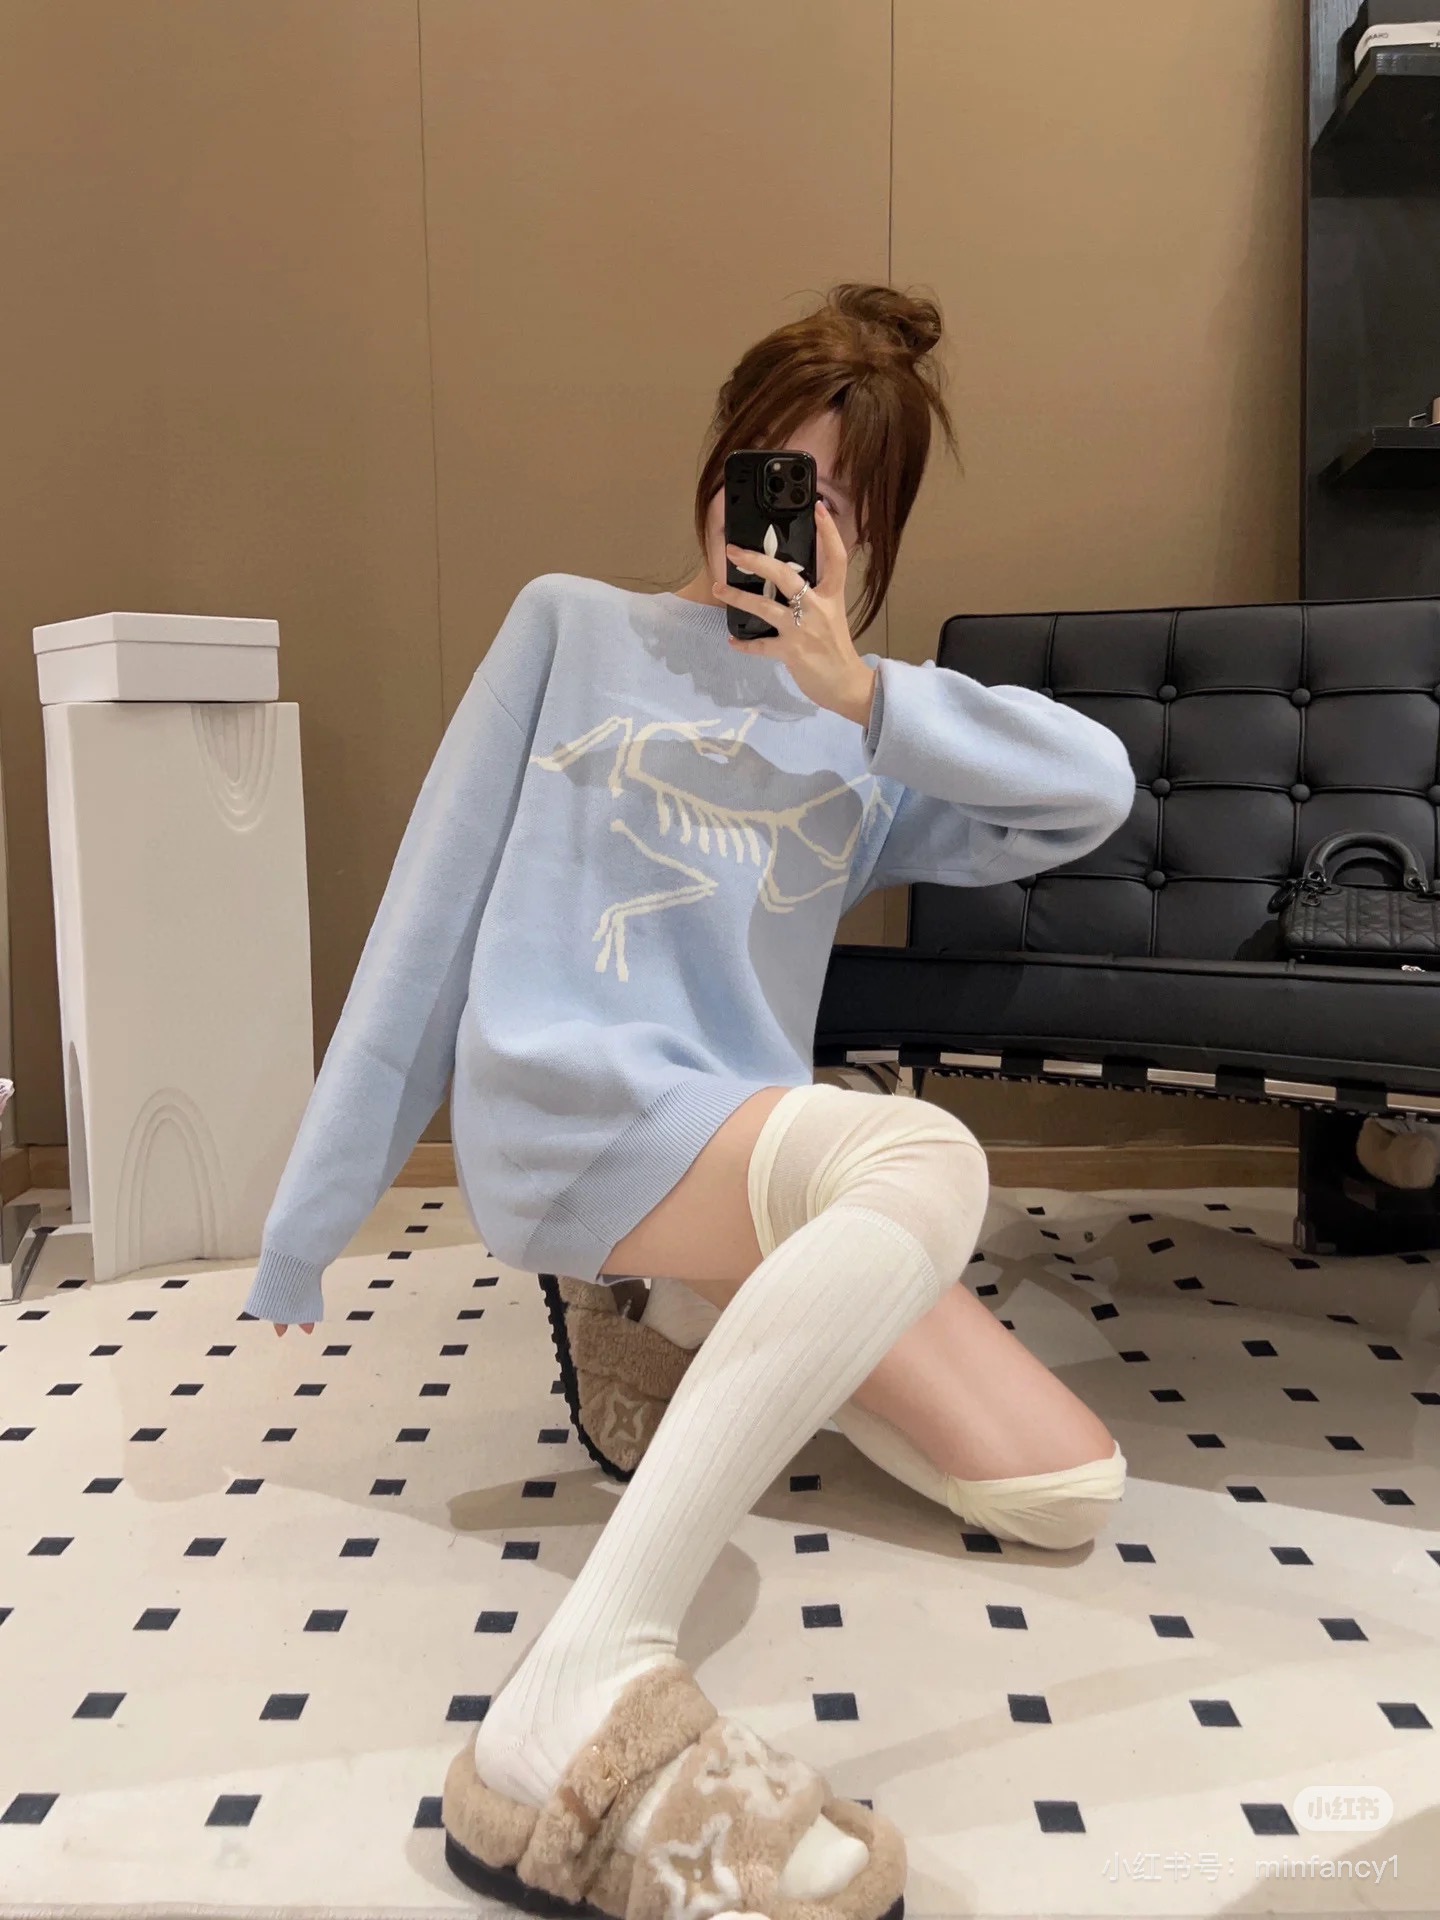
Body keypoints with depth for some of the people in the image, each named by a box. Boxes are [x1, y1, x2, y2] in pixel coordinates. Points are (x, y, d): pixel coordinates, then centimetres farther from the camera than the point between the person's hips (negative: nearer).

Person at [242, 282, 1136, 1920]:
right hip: (562, 1105, -5)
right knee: (925, 1156, -34)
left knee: (1062, 1479, -9)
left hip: (749, 1153, 5)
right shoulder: (573, 629, 11)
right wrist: (307, 1225, 5)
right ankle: (575, 1715, -39)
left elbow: (1097, 788, 4)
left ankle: (694, 1331, 11)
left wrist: (864, 695, -7)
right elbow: (428, 917, 6)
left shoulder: (867, 728, 20)